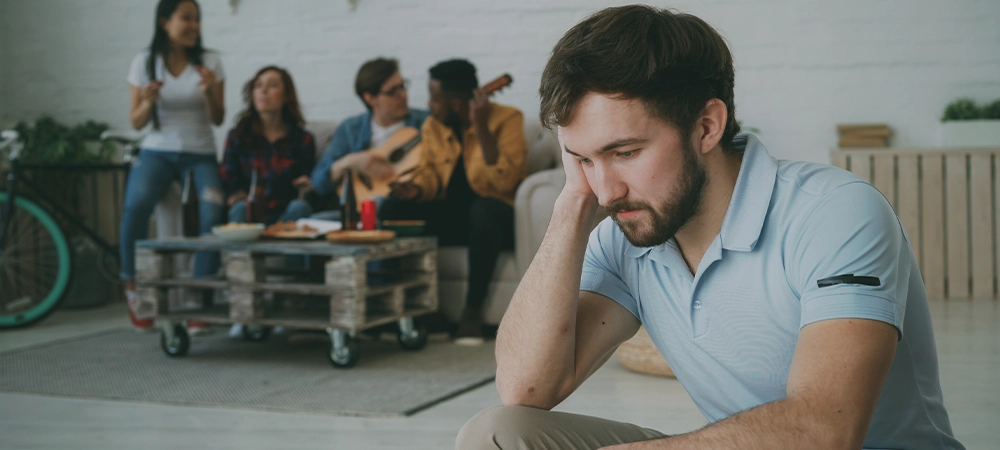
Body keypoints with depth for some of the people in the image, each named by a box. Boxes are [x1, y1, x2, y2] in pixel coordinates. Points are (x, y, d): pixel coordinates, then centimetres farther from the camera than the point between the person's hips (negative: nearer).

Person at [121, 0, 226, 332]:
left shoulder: (209, 63, 3)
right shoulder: (145, 63, 2)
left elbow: (218, 119, 3)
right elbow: (136, 123, 4)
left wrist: (210, 91, -15)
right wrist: (148, 101, -17)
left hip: (199, 154, 0)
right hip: (157, 151, 0)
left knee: (213, 214, -29)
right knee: (135, 205, -32)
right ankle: (133, 288, -15)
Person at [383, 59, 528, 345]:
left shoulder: (507, 119, -13)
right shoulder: (433, 126, 5)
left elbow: (504, 182, -25)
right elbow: (430, 172, 11)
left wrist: (481, 127, -29)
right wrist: (416, 188, -13)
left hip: (494, 217, -5)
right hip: (449, 218, 5)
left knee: (485, 209, -39)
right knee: (392, 209, -17)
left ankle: (473, 310, -27)